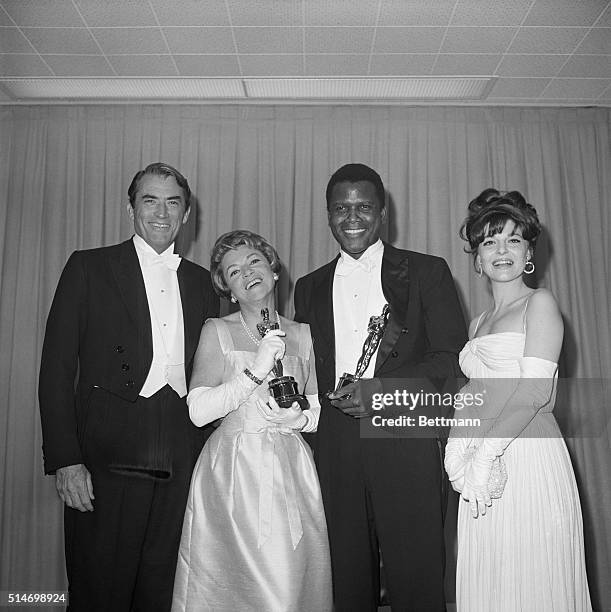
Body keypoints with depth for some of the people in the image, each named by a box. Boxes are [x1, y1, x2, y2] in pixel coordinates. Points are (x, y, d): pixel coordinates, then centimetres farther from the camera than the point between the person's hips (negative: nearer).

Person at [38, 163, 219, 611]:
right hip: (108, 460, -3)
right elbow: (56, 368, -2)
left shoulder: (202, 282, 14)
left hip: (182, 468, 3)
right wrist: (65, 459, -10)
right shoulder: (89, 267, 3)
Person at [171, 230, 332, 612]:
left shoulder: (302, 335, 9)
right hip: (233, 471, -2)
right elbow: (198, 411, -10)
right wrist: (255, 372, -17)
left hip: (292, 471, 3)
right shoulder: (217, 331, 0)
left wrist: (300, 418, -6)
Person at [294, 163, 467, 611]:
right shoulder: (310, 287, 16)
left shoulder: (426, 272, 4)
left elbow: (452, 356, -3)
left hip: (407, 443, -3)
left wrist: (383, 389, -14)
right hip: (335, 445, 3)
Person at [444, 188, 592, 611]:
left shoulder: (540, 302, -1)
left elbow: (536, 389, -12)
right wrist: (459, 449, -3)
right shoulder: (478, 323, 18)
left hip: (529, 457, -6)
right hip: (484, 470, 6)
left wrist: (485, 453, -15)